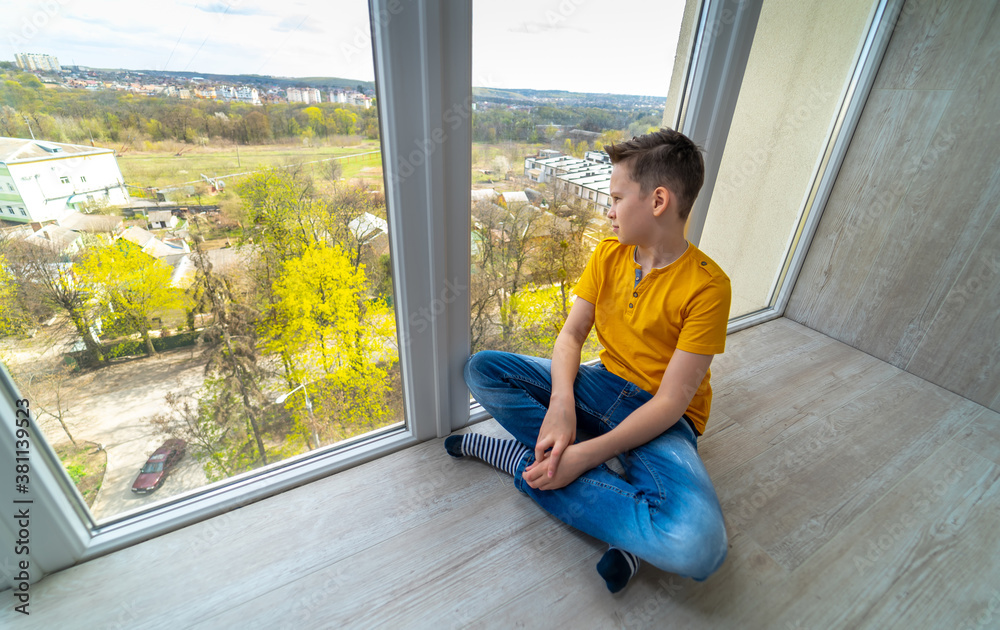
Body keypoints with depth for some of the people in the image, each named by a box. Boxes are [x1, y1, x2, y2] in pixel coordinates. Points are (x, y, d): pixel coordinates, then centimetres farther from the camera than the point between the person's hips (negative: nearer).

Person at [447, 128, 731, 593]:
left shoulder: (706, 286, -17)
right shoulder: (608, 255, 0)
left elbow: (671, 402, -19)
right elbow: (570, 335, -4)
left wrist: (587, 454, -26)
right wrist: (561, 405, -23)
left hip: (662, 421, -4)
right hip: (602, 387, 5)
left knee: (697, 547, -32)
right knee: (482, 369, -13)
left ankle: (524, 457, -17)